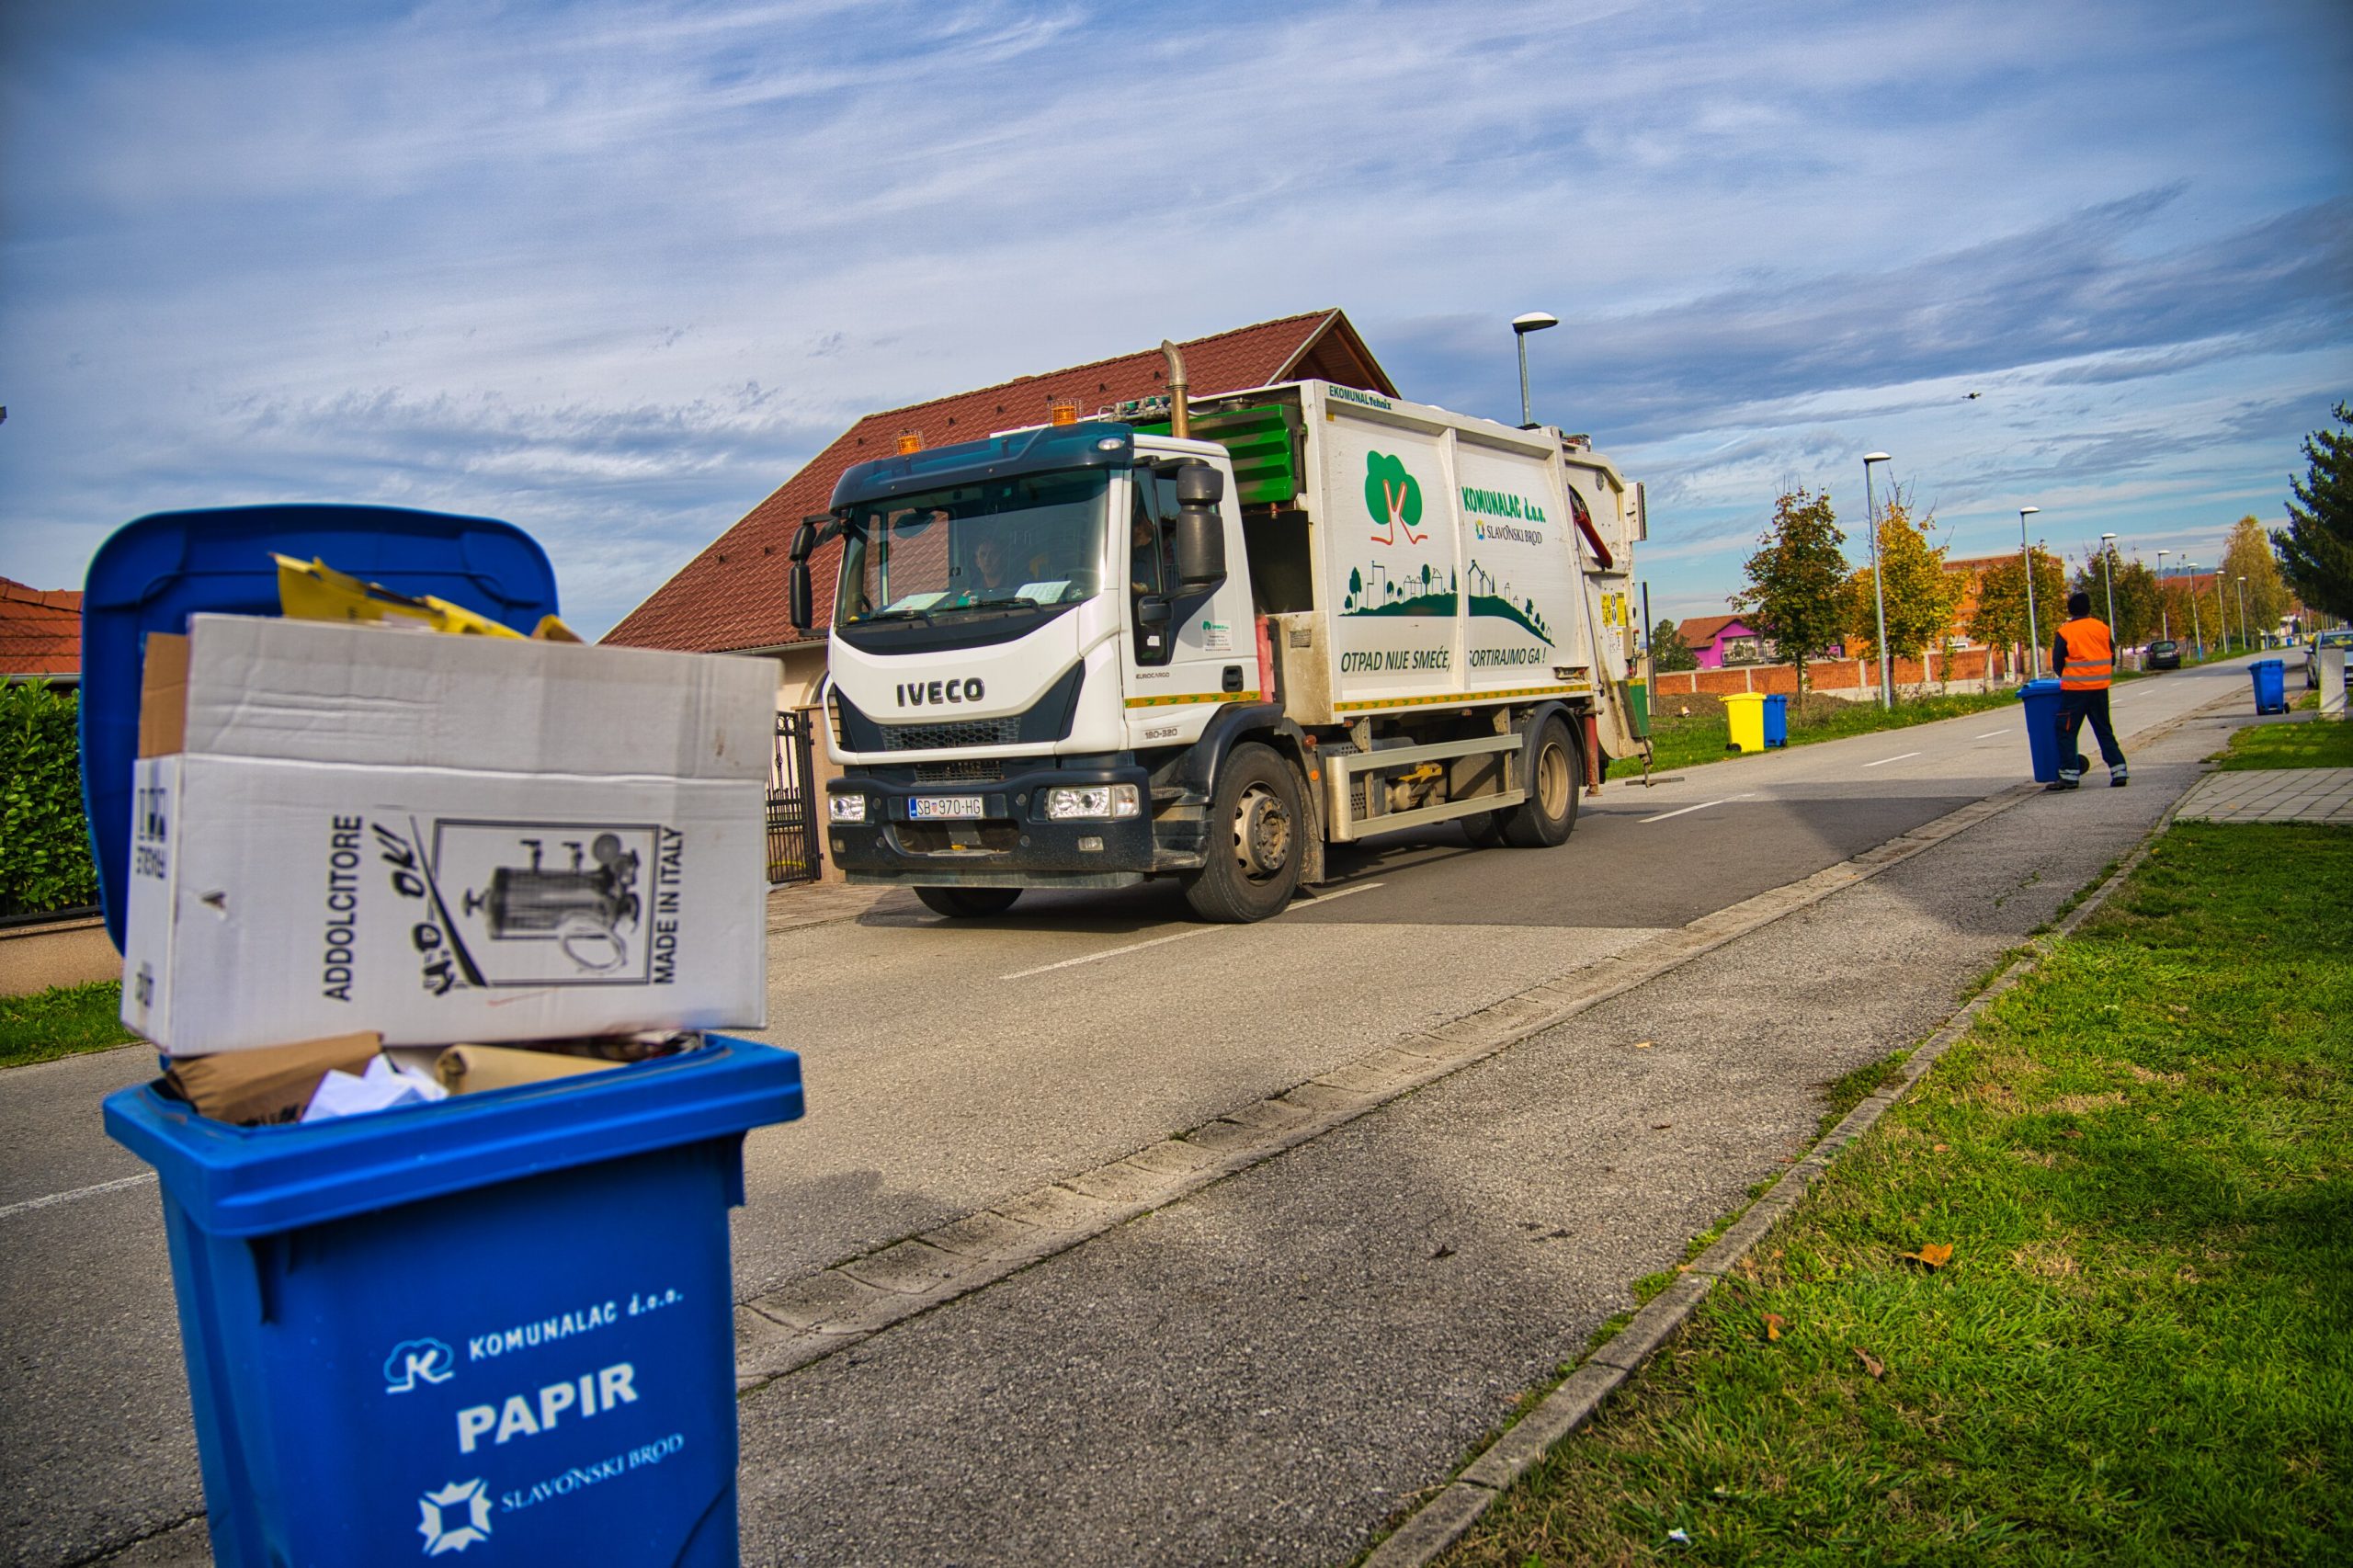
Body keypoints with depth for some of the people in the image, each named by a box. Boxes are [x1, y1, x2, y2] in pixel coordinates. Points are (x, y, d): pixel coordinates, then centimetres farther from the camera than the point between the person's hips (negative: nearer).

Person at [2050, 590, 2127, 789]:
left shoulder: (2064, 632, -7)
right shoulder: (2103, 628, 6)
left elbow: (2057, 664, -1)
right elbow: (2112, 659, 12)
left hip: (2074, 689, -5)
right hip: (2100, 688, 5)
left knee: (2066, 732, 2)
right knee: (2104, 730, 13)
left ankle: (2070, 775, -2)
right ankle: (2118, 771, 8)